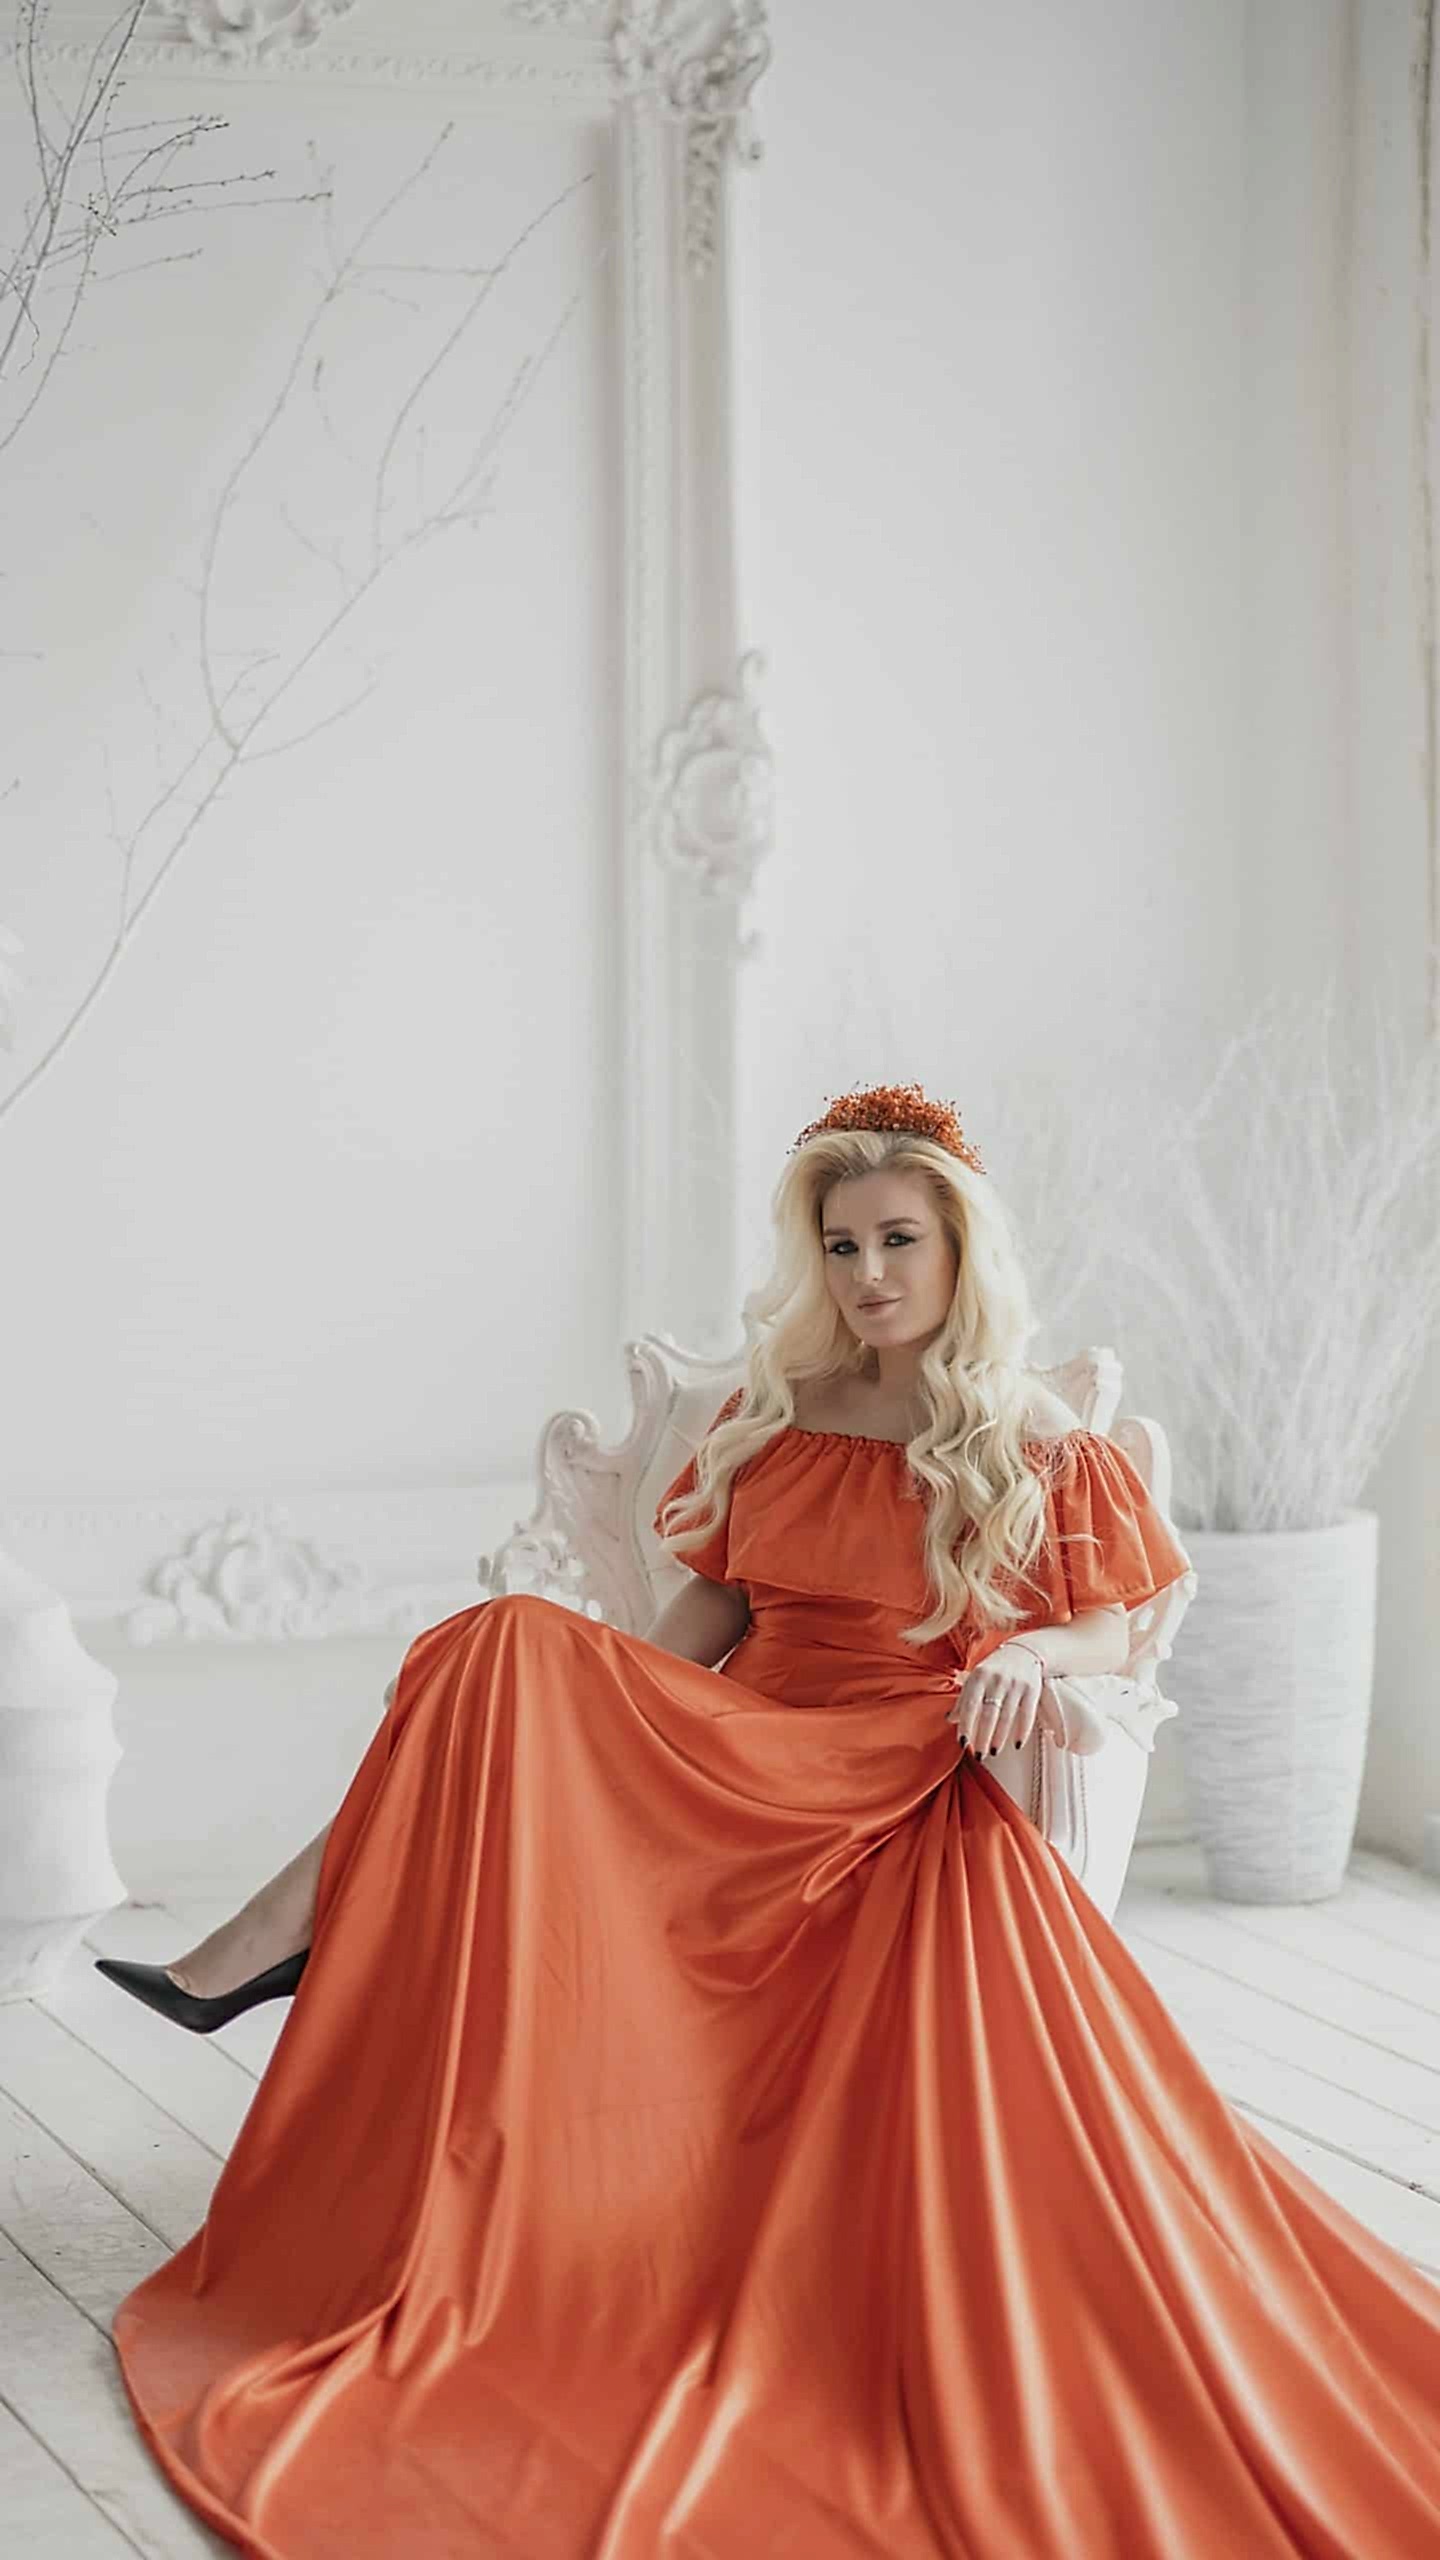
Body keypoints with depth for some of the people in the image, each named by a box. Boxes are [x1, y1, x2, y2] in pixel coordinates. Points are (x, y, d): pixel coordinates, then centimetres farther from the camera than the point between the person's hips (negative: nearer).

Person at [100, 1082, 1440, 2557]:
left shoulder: (1039, 1452, 6)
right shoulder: (773, 1413, 15)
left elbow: (1110, 1635, 8)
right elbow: (711, 1608, 15)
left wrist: (1028, 1657, -15)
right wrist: (585, 1707, 0)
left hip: (920, 1795, -2)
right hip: (748, 1766, 2)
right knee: (510, 1656, -21)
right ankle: (263, 1946, -27)